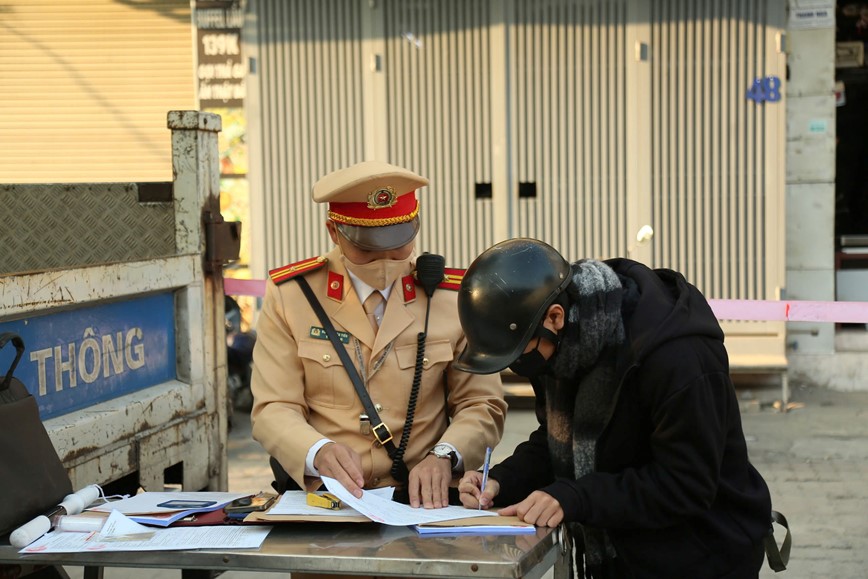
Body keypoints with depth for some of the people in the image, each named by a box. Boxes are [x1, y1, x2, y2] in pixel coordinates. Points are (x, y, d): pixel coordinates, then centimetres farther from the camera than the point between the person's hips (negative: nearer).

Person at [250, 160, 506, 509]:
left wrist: (444, 456, -15)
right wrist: (318, 452, -24)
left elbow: (482, 405, 7)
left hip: (422, 499, 1)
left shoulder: (453, 297, 6)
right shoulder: (289, 294, 2)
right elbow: (274, 409, -2)